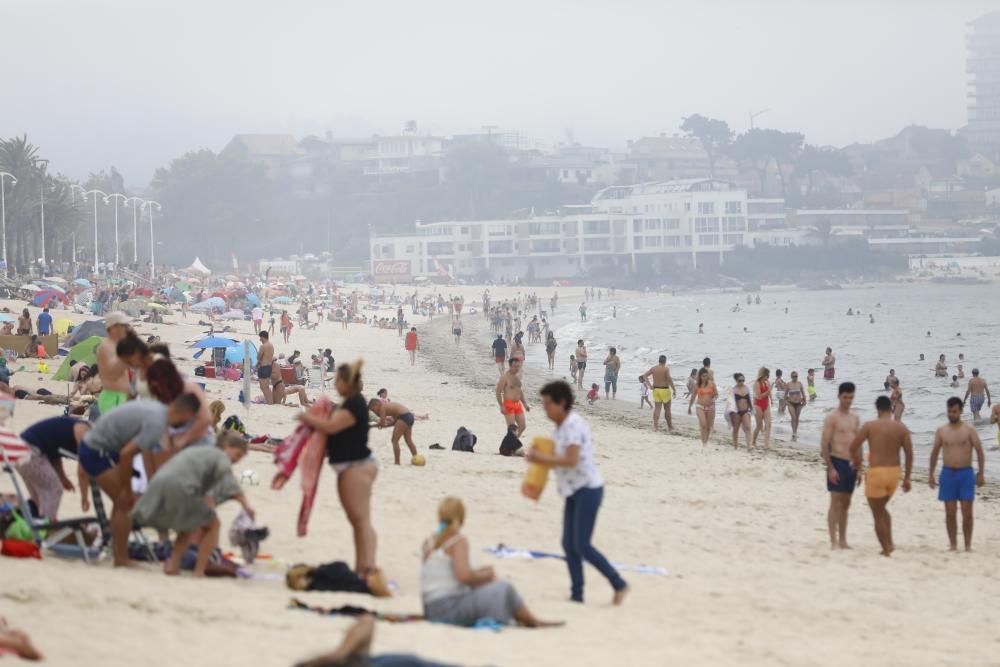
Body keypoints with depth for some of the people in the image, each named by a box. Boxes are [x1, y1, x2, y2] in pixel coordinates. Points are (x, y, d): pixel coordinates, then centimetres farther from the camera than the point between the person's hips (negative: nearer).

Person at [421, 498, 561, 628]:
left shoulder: (429, 542, 10)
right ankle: (532, 622, 16)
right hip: (451, 608, -8)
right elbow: (464, 576, -23)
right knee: (504, 589, 0)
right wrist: (485, 575, -4)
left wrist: (477, 573, 16)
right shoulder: (458, 541, -12)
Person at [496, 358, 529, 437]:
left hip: (518, 404, 7)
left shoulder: (518, 375, 12)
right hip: (509, 404, -7)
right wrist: (501, 406, -21)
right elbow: (498, 392, -14)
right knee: (512, 428, -8)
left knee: (522, 426, 7)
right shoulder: (505, 377, -12)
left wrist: (525, 403, 21)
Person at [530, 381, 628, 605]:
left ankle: (619, 584, -2)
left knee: (582, 545, -12)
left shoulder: (574, 425, -17)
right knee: (569, 544, 6)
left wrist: (542, 458, -21)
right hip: (574, 491, 10)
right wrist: (540, 457, 4)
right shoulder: (561, 427, 13)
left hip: (588, 489, -10)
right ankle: (577, 594, 9)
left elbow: (571, 460, -25)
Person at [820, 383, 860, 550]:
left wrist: (858, 469, 15)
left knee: (846, 504, 10)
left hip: (851, 464, 7)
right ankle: (834, 542, -5)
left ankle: (843, 541, 16)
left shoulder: (855, 419, 14)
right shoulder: (832, 417, -7)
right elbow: (824, 444, -12)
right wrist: (830, 468, -17)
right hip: (837, 462, -7)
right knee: (836, 503, -7)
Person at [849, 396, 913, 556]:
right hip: (894, 471, 4)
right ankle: (890, 542, 14)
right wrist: (907, 478, 7)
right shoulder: (901, 428, 2)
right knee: (882, 508, 25)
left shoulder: (870, 426, -6)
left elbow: (853, 447, -7)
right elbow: (909, 454, -1)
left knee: (877, 514, 8)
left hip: (876, 472, -4)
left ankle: (886, 549, 6)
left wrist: (857, 465, 9)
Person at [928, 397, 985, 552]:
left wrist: (981, 474, -5)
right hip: (948, 474, 2)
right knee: (950, 512, 2)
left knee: (967, 512, -2)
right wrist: (931, 474, 9)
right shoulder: (941, 431, 6)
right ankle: (953, 545, 9)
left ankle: (968, 545, 4)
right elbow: (934, 453, 13)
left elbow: (979, 452, 1)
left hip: (966, 474, -2)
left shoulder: (969, 431, -1)